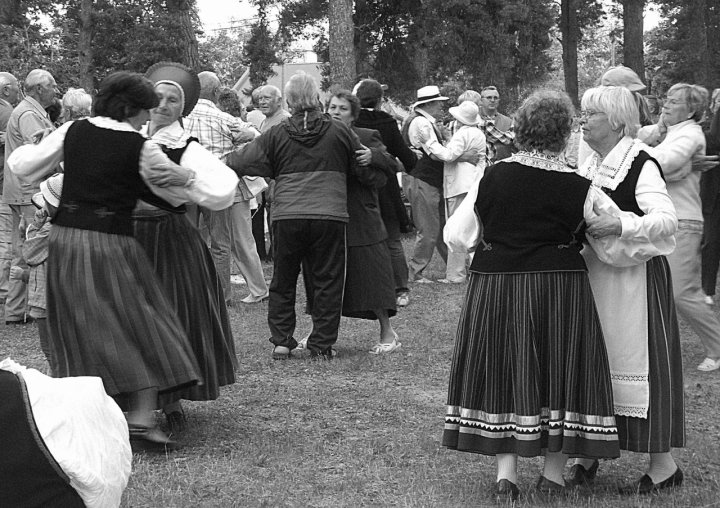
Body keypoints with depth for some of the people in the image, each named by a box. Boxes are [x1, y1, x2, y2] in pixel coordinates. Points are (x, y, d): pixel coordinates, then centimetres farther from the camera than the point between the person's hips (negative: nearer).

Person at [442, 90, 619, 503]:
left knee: (502, 370, 10)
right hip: (559, 288, -2)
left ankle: (505, 471, 6)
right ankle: (554, 472, 16)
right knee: (559, 370, 9)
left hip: (494, 281, 2)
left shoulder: (492, 176, -5)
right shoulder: (578, 189, -10)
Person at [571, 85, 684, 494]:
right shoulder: (591, 165, 11)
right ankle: (589, 453, 20)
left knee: (636, 360, -4)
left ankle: (664, 464, 6)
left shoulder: (641, 164, -13)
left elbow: (667, 219, -24)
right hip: (595, 275, 8)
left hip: (634, 277, -8)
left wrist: (621, 225, -36)